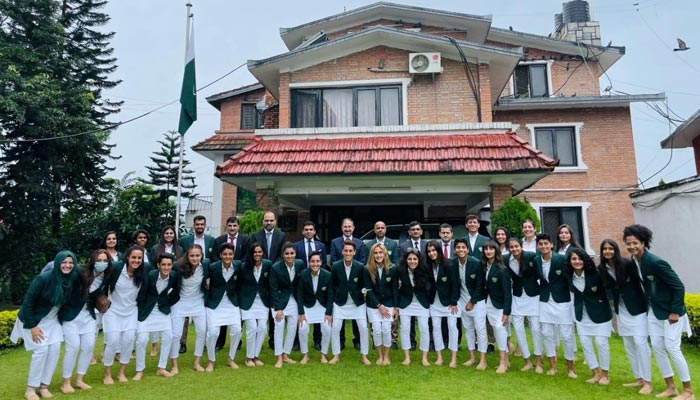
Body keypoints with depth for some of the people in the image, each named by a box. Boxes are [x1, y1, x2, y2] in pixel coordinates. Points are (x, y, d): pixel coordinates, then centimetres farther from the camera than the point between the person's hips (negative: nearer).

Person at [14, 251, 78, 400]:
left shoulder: (73, 279, -14)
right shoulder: (43, 278, -27)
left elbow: (69, 300, 3)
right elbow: (27, 302, -20)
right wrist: (32, 326, -19)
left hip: (52, 320, 5)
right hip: (33, 319, -5)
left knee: (55, 349, -4)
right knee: (41, 350, -13)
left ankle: (44, 386, 10)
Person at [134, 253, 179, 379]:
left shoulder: (174, 276, -13)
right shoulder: (150, 275, -22)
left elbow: (176, 293, 4)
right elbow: (142, 294, -14)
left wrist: (168, 304, 1)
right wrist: (140, 309, -9)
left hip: (163, 310, 3)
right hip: (147, 310, -3)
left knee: (168, 337, -4)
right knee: (142, 340, -7)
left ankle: (161, 368, 12)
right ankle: (139, 370, 13)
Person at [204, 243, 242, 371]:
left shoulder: (238, 265, -8)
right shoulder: (212, 267, -17)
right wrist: (207, 297, -1)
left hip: (232, 303, 3)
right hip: (215, 304, -3)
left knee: (237, 330, -2)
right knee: (213, 332, -9)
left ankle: (231, 359, 21)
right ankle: (211, 360, 16)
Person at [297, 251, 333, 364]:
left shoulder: (327, 275, -17)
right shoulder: (303, 274, -18)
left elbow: (330, 295, -9)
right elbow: (299, 295, -10)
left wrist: (329, 313, -11)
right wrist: (301, 313, -13)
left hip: (323, 306, 0)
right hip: (307, 306, 0)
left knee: (327, 329, -10)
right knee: (302, 329, -13)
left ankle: (324, 354, 13)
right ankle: (305, 355, 10)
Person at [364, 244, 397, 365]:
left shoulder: (392, 269, -9)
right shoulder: (367, 269, -11)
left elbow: (395, 289, -3)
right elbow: (368, 290, -9)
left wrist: (396, 307, -5)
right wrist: (379, 306, -12)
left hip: (388, 303, 0)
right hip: (373, 305, 0)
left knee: (386, 330, -5)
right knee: (376, 330, -2)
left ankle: (386, 356, 14)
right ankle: (379, 356, 17)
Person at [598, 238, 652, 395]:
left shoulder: (627, 264, -15)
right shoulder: (601, 269, -1)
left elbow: (643, 280, -12)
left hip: (637, 308, -5)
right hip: (621, 311, 5)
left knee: (640, 343, -7)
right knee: (629, 346, 10)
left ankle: (647, 381, 3)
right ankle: (638, 379, 21)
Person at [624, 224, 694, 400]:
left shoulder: (656, 262, -26)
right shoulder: (633, 261, -3)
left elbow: (679, 287, -21)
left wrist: (675, 311, -18)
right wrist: (648, 304, 10)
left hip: (670, 311, -7)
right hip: (654, 310, 7)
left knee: (672, 348, -4)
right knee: (657, 347, 8)